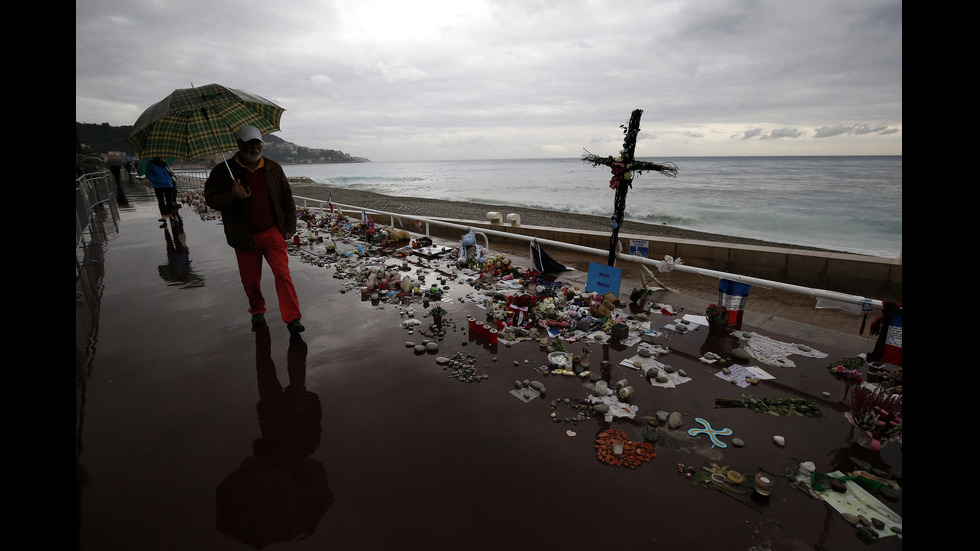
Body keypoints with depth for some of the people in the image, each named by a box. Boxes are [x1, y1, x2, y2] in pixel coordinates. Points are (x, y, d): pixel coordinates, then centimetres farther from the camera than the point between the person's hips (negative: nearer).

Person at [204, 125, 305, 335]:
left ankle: (292, 318, -5)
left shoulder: (273, 168, 8)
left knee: (283, 274, -9)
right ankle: (257, 312, 34)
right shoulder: (223, 171, 2)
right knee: (250, 280, 10)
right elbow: (210, 198, 0)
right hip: (245, 237, 0)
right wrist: (232, 197, -21)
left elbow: (287, 198, 12)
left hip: (273, 233, 0)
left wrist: (290, 226, 7)